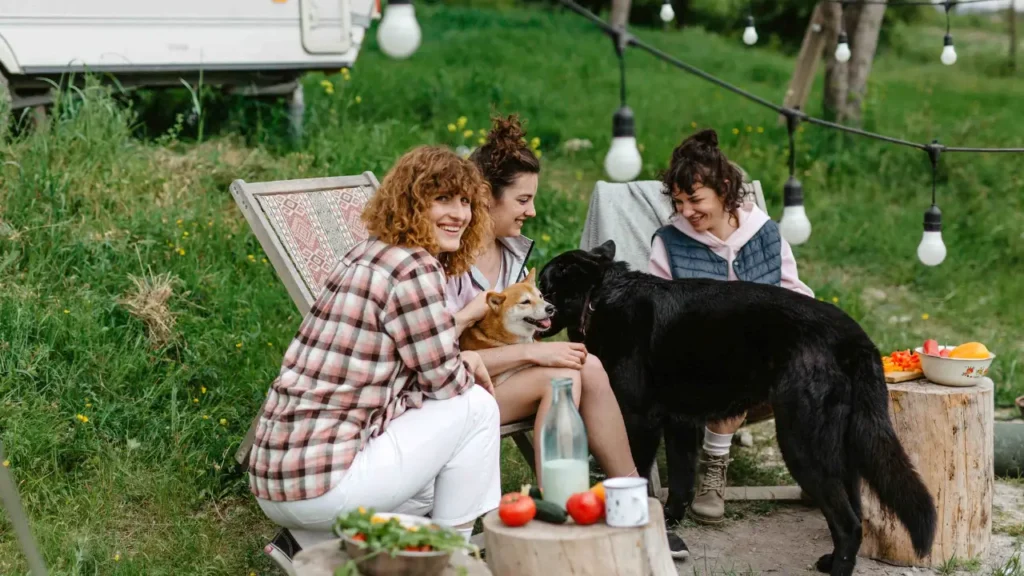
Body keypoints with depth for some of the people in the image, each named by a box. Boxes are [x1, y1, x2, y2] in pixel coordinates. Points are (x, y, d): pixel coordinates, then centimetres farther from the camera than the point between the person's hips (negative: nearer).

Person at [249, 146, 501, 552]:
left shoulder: (368, 253, 13)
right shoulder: (414, 268, -15)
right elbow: (445, 381, -8)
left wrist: (461, 360, 7)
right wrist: (470, 366, 13)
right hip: (322, 482, -10)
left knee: (439, 487, 28)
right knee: (477, 406, 2)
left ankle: (320, 545, 16)